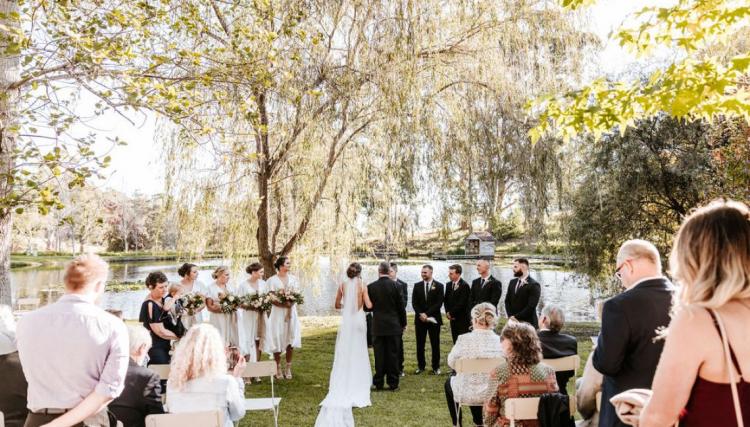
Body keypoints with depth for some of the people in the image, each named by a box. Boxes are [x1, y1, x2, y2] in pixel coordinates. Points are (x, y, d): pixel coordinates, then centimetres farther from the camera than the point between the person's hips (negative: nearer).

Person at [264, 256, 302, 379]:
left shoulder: (293, 279, 9)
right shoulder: (272, 280, -1)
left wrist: (290, 303, -16)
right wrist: (284, 304, -21)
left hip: (291, 312, 3)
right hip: (278, 313, -3)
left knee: (290, 341, 2)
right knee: (278, 341, 0)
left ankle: (288, 368, 12)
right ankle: (278, 368, 12)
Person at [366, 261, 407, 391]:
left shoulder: (371, 287, -7)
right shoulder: (395, 285, -8)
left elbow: (367, 307, 0)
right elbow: (401, 306, -3)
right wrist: (403, 323, 8)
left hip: (378, 326, 0)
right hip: (393, 325, 0)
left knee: (379, 355, 8)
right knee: (393, 355, 7)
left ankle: (378, 383, 14)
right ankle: (393, 383, 13)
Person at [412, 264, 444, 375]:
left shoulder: (439, 286, -1)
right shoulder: (417, 286, 7)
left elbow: (439, 303, -8)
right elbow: (414, 302, 2)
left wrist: (427, 314, -14)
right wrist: (421, 314, -12)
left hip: (434, 319, -2)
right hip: (420, 319, 2)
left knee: (435, 344, 4)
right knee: (420, 344, 6)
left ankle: (436, 366, 15)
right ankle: (421, 365, 17)